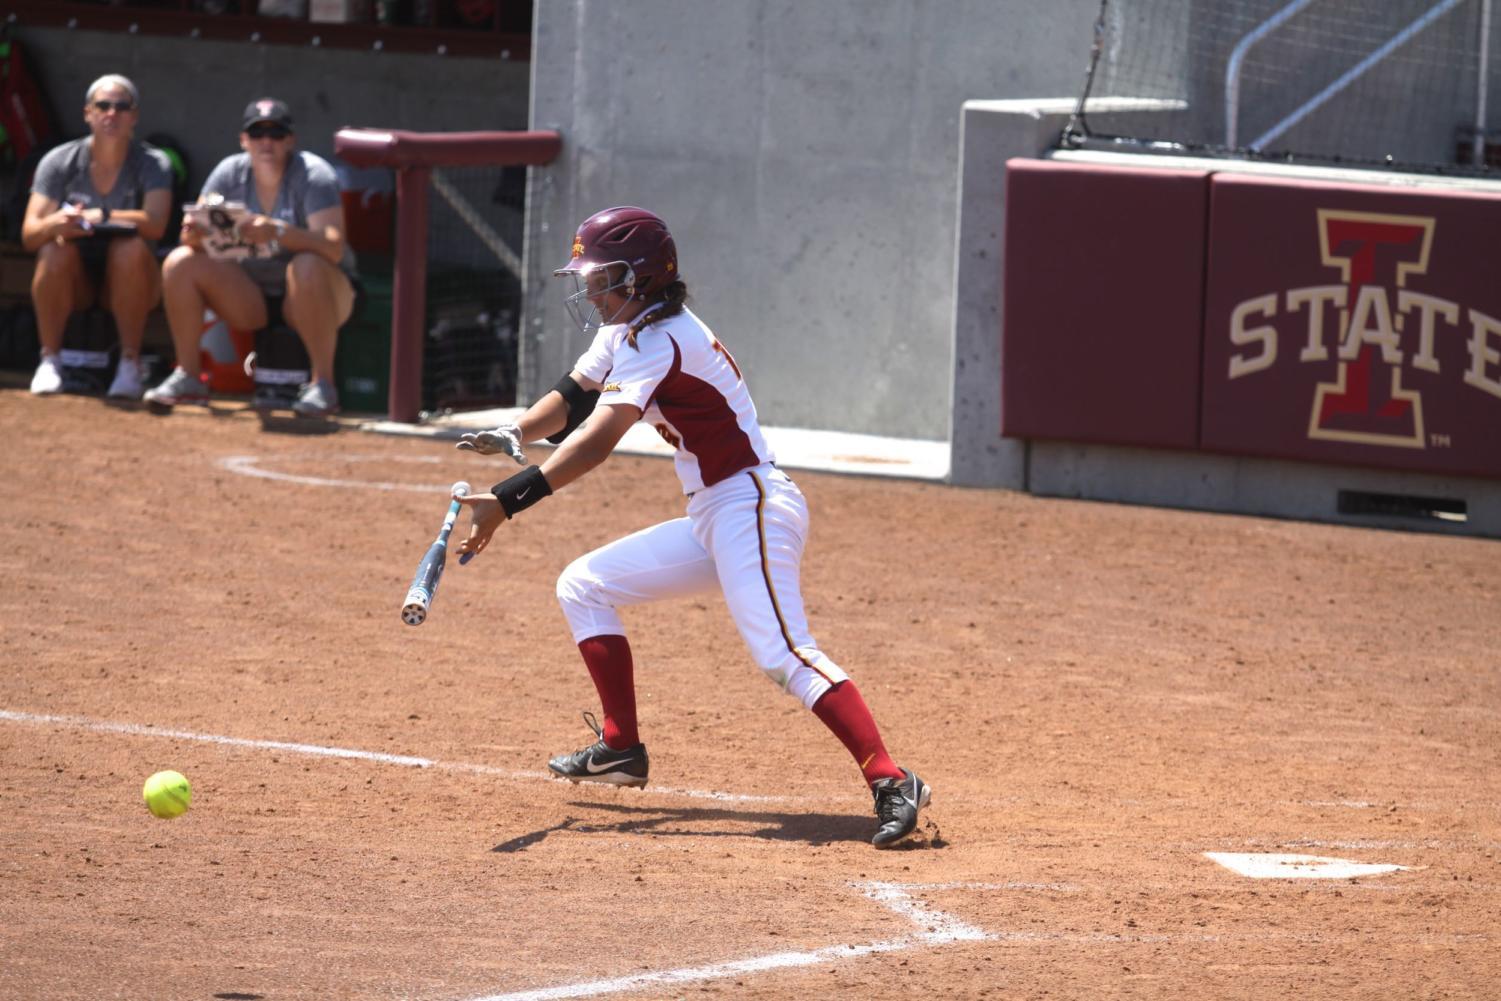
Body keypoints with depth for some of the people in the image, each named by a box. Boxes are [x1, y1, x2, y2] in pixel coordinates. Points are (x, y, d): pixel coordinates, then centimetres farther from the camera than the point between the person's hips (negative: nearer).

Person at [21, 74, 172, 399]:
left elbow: (155, 224, -25)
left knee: (132, 248, -32)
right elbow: (29, 234, -15)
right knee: (55, 247, -30)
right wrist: (54, 224, -39)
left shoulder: (153, 163, -7)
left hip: (129, 283, -1)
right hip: (73, 281, 1)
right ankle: (49, 360, -22)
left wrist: (100, 216, -36)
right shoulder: (59, 162, -6)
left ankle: (129, 363, -25)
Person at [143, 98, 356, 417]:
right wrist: (194, 233, -29)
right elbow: (196, 242, -3)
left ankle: (323, 384, -31)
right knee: (179, 263, -13)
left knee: (307, 267, -37)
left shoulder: (313, 175, -14)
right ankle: (187, 377, -7)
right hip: (250, 298, 4)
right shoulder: (230, 172, 0)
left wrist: (278, 232, -45)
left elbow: (334, 247, -28)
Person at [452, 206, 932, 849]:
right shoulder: (625, 331, 14)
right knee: (584, 586, 14)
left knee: (783, 655, -25)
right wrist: (513, 436, -9)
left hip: (752, 506, -10)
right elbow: (571, 398, 12)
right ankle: (620, 748, 19)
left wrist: (507, 500, -33)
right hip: (711, 520, 10)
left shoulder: (660, 342, -18)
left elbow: (595, 443, -27)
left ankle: (892, 783, -33)